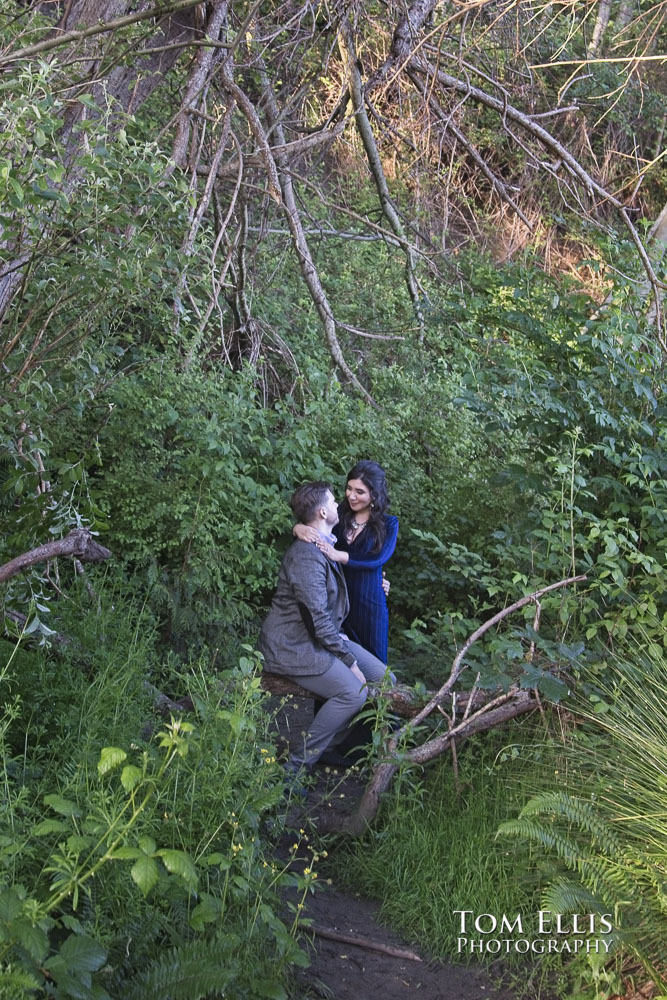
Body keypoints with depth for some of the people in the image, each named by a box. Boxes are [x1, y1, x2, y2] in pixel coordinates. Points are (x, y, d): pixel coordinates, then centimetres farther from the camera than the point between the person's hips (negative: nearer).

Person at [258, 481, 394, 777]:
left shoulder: (324, 546, 12)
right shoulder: (307, 555, -22)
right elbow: (317, 619, -25)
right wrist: (349, 660, -18)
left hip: (323, 638, 10)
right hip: (294, 646, -10)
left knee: (383, 680, 1)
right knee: (354, 692, -26)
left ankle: (334, 745, 14)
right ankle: (297, 765, -13)